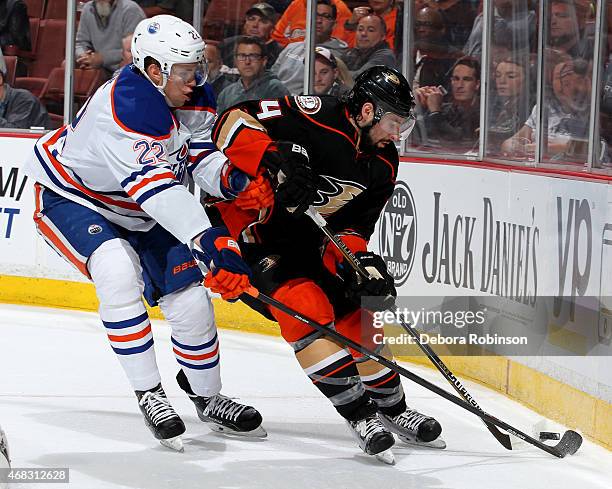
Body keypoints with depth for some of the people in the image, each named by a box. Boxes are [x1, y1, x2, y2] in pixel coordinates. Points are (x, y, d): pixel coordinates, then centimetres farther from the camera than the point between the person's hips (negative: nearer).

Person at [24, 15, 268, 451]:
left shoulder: (194, 96, -10)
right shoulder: (128, 104, -37)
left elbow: (202, 157, -3)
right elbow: (156, 187, -44)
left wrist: (230, 178, -27)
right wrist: (210, 241, -52)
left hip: (138, 214, 7)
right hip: (70, 198, -7)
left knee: (190, 297, -1)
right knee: (118, 271, -33)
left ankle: (207, 397, 23)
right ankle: (149, 395, -22)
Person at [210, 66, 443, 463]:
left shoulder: (383, 165, -2)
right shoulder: (316, 118, -25)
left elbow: (354, 224, 1)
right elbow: (233, 123, -29)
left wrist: (359, 257, -20)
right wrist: (277, 160, -44)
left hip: (303, 239, 8)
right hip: (245, 227, -8)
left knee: (355, 311, 5)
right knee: (305, 306, -24)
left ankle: (391, 406, 23)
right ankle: (358, 413, -20)